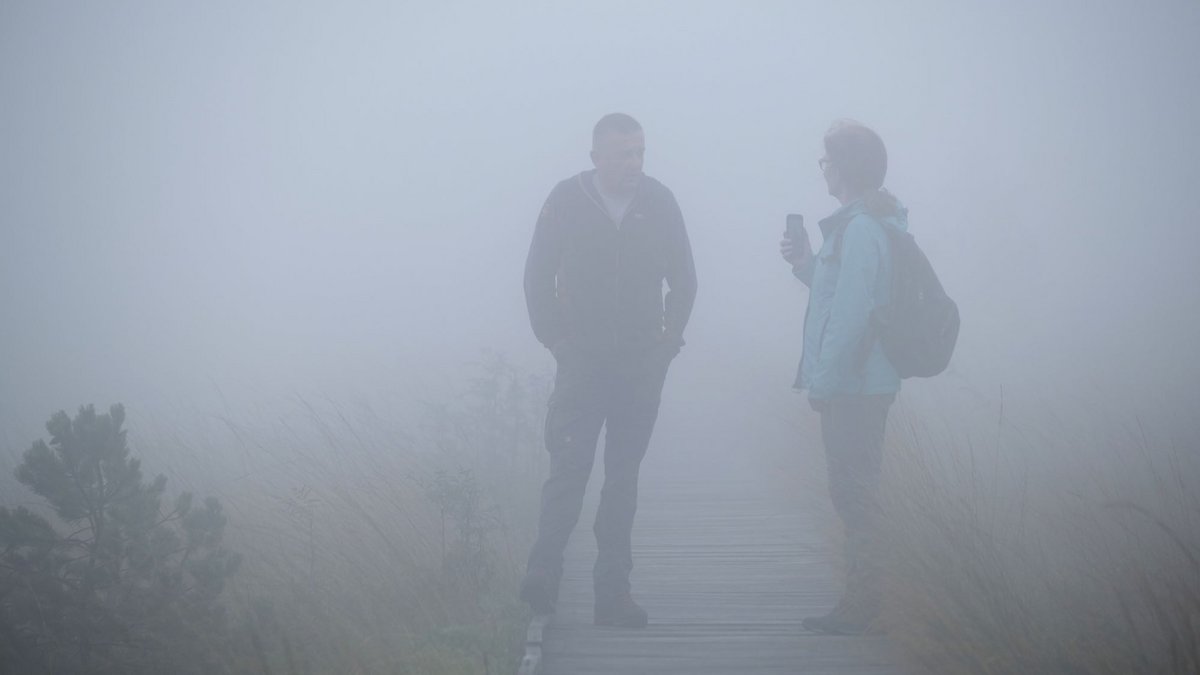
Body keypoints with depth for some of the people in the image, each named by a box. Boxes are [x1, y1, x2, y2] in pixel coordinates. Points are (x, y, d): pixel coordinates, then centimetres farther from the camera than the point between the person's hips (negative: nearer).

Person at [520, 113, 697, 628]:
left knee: (624, 475, 5)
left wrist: (669, 338, 2)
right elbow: (538, 278, 2)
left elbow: (684, 279, 9)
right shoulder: (566, 200, -3)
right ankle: (543, 574, -6)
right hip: (582, 360, -2)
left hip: (641, 364, 2)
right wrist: (556, 340, -3)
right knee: (568, 468, -12)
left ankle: (613, 591, 9)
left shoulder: (659, 201, 2)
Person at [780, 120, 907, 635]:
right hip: (864, 384, 10)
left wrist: (823, 380, -18)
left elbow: (850, 315, -23)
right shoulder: (874, 221, 15)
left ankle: (860, 610, 1)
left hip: (852, 387, -10)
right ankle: (862, 604, 21)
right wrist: (807, 263, 13)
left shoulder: (861, 229, -18)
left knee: (854, 495, -5)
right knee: (855, 495, 14)